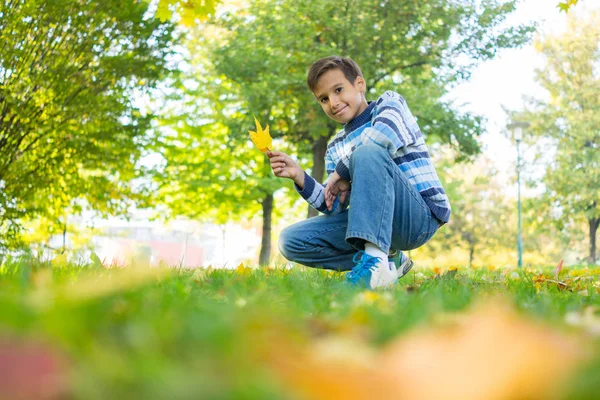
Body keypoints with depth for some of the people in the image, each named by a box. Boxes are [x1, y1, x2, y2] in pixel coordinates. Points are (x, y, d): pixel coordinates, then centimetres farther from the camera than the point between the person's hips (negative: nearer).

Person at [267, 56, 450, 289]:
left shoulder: (389, 103, 2)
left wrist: (342, 173, -13)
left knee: (367, 153, -31)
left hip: (421, 215, -7)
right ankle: (388, 260, 3)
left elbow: (387, 135, -24)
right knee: (290, 241, -3)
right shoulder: (335, 149, 17)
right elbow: (336, 208, 7)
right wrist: (299, 176, -8)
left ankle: (375, 260, -38)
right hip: (377, 224, 7)